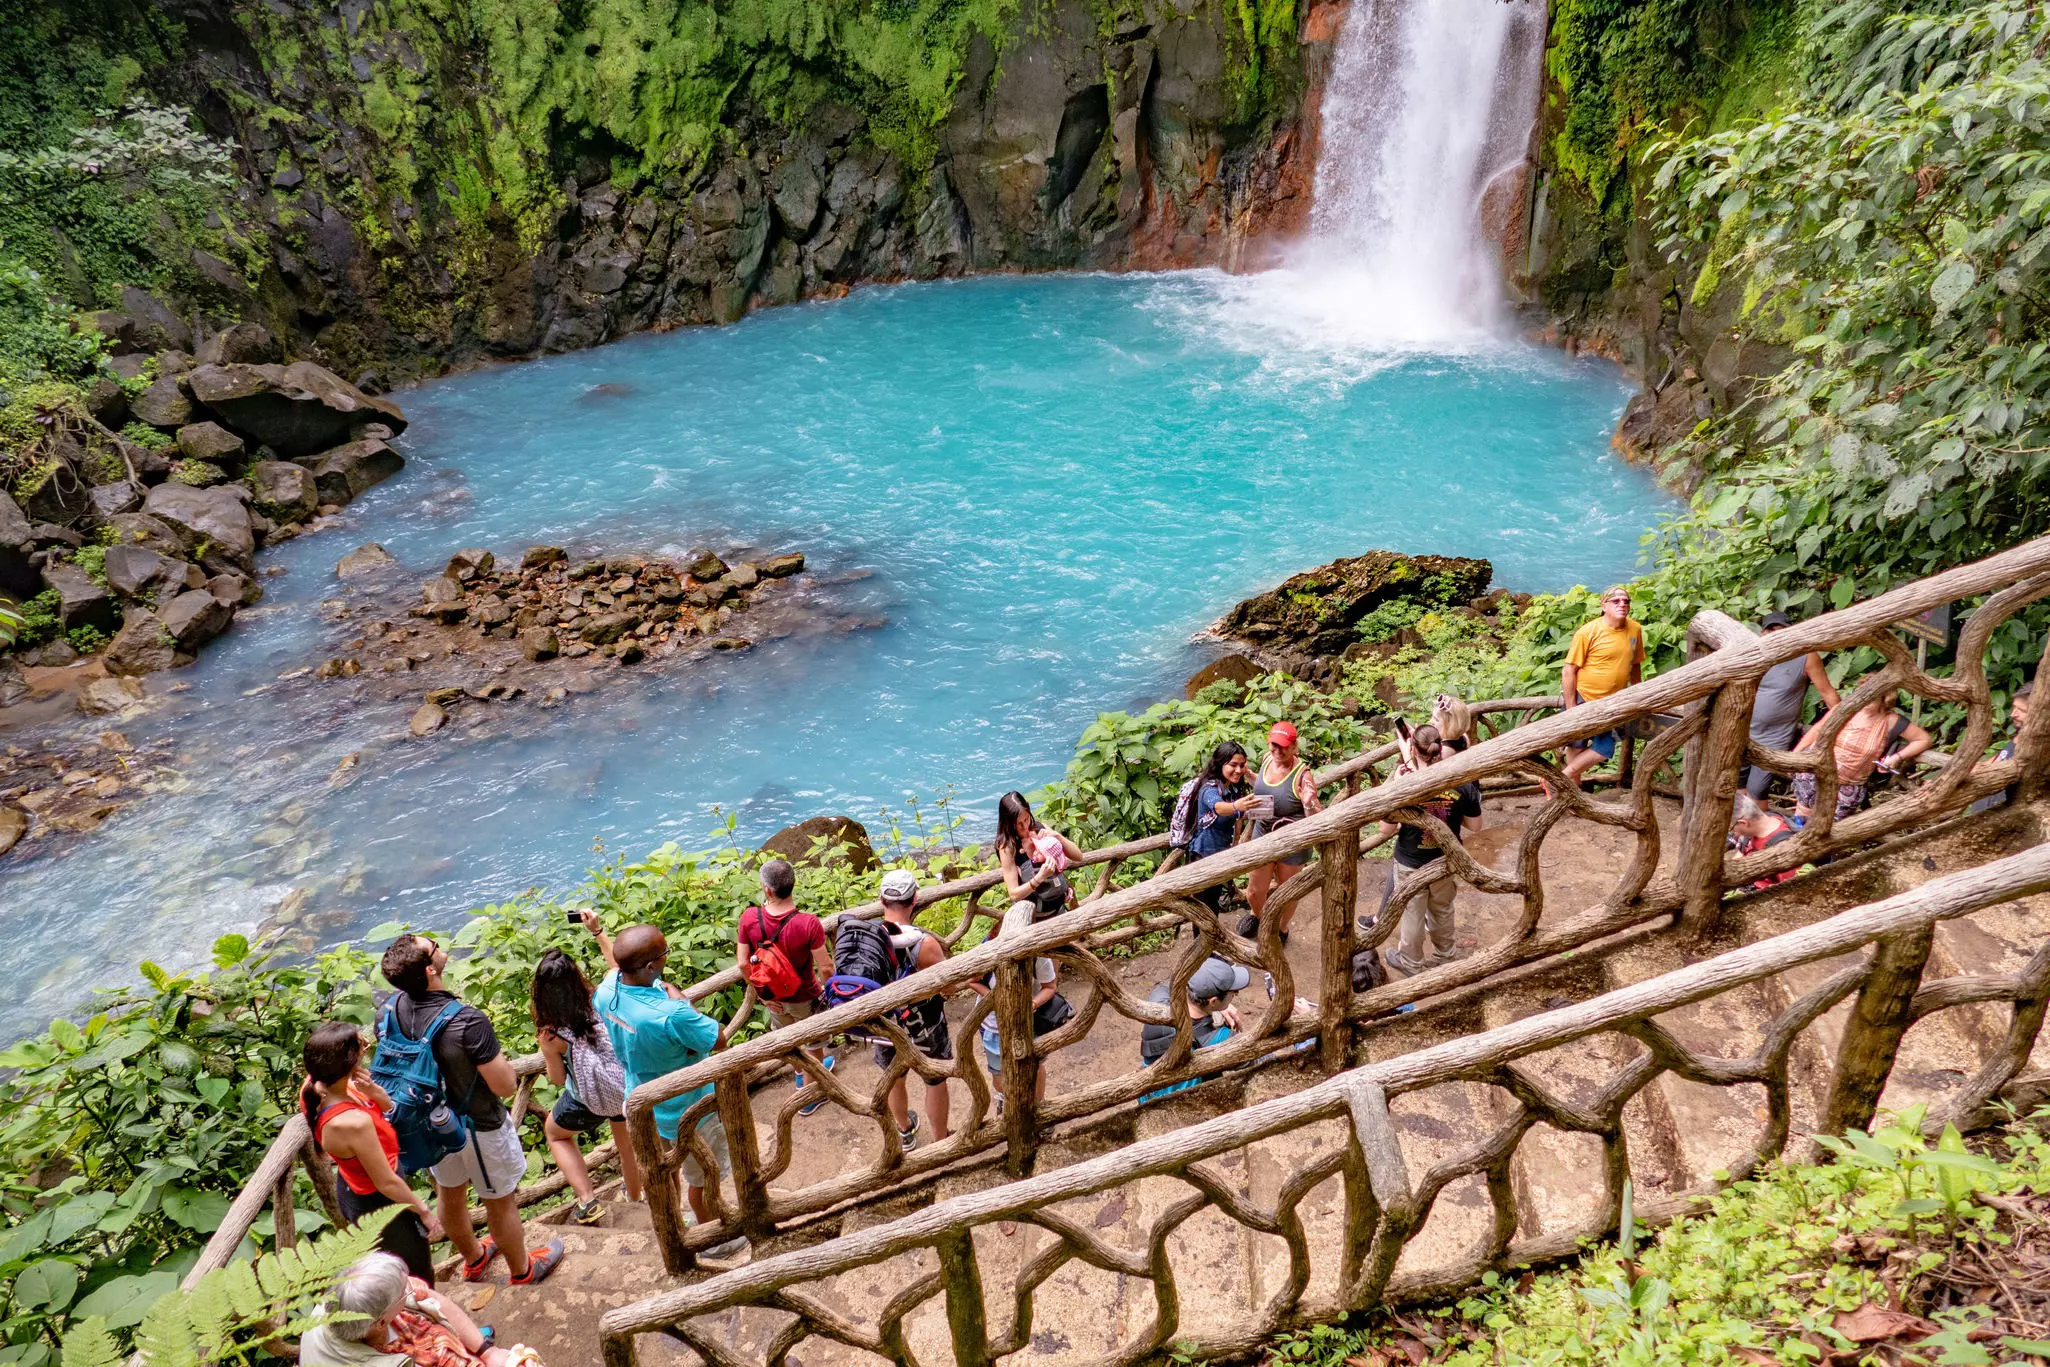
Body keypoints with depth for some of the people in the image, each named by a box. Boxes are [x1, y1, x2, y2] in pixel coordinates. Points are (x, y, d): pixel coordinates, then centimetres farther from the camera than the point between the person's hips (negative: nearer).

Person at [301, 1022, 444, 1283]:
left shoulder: (315, 1086, -17)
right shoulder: (353, 1123, -41)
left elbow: (389, 1106, -3)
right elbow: (387, 1183, -26)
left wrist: (371, 1090, -25)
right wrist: (425, 1212, -12)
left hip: (351, 1191, 8)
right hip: (379, 1204, -8)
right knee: (418, 1280, 17)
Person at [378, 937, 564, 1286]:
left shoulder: (391, 1010, -17)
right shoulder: (468, 1022, -36)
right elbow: (505, 1087, -28)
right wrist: (502, 1061, -9)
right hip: (479, 1127, -6)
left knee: (450, 1194, 29)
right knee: (500, 1204, 18)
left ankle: (473, 1258, 54)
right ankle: (522, 1270, 40)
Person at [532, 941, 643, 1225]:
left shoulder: (551, 1034, -27)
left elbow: (557, 1078, -10)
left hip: (589, 1102, -3)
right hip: (626, 1087, 3)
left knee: (554, 1132, 30)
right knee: (626, 1140, 32)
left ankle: (588, 1201, 22)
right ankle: (635, 1196, 54)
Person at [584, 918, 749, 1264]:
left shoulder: (607, 990, -19)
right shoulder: (670, 1015, -42)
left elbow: (616, 965, 7)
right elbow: (717, 1040, -25)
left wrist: (598, 932, 24)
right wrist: (681, 999, -18)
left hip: (645, 1102, 7)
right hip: (688, 1111, -7)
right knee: (704, 1179, 20)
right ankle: (712, 1242, 42)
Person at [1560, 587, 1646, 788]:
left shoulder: (1635, 630, 0)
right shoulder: (1588, 632, -15)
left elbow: (1635, 665, 14)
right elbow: (1569, 670, -14)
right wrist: (1570, 708, -17)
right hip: (1582, 698, -5)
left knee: (1604, 751, 3)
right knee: (1577, 746, 7)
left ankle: (1563, 778, 14)